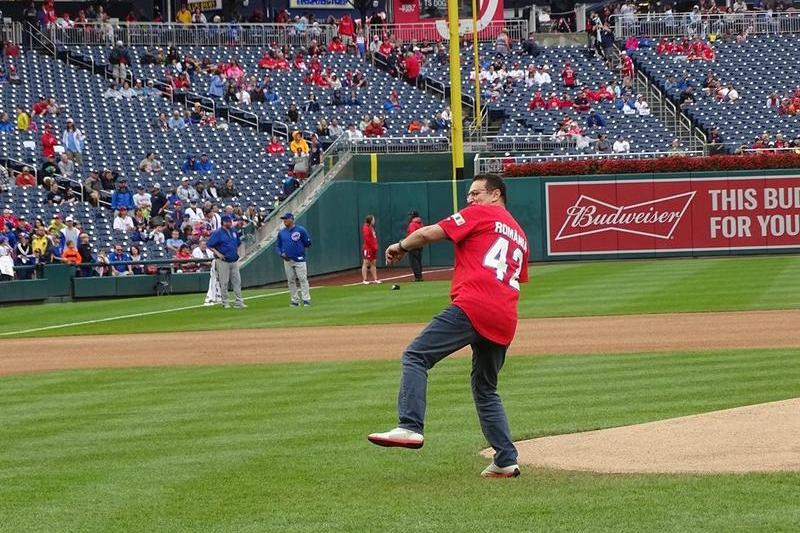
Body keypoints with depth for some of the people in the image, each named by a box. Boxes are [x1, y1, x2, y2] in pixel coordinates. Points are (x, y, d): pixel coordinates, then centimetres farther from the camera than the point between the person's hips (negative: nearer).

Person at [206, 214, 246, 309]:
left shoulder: (234, 232, 11)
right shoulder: (218, 233, -9)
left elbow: (238, 243, 27)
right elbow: (209, 245, -8)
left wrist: (237, 252, 14)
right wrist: (217, 253, -15)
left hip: (234, 261, 6)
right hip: (223, 261, -6)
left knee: (237, 281, 3)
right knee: (224, 282, -2)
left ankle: (239, 302, 5)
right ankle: (225, 303, 5)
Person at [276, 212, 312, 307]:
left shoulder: (300, 230, -1)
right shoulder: (281, 233, 10)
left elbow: (308, 242, 2)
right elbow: (277, 245, 14)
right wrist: (281, 253, -3)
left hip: (299, 260, -4)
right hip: (287, 260, 4)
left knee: (302, 279, -9)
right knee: (291, 281, 6)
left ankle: (306, 300, -8)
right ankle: (295, 301, 12)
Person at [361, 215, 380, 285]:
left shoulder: (372, 228, 16)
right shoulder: (366, 228, -12)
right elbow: (367, 239, -18)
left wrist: (376, 246, 10)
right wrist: (373, 247, -16)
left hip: (373, 249, 10)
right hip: (368, 249, -10)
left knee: (373, 263, 11)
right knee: (366, 263, -7)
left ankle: (375, 279, 15)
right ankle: (364, 280, -8)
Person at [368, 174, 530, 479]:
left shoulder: (479, 214, 8)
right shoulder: (519, 235, 30)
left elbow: (428, 234, 2)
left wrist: (402, 246, 19)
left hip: (472, 307, -8)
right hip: (504, 319, 8)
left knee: (416, 356, -11)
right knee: (485, 388, 20)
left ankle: (410, 428, -28)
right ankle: (506, 460, 13)